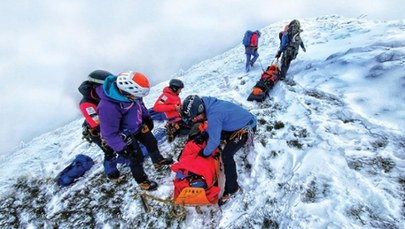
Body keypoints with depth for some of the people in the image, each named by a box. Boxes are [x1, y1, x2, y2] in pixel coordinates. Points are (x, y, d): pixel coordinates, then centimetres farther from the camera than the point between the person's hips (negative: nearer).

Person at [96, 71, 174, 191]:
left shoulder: (127, 89, -19)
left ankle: (158, 160, 52)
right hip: (126, 135, -7)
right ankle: (142, 181, 33)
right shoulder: (108, 107, -40)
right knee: (137, 158, 6)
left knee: (152, 142, 22)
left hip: (138, 126, 7)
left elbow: (140, 104, 3)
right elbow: (109, 133, -29)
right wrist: (121, 148, -23)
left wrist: (147, 117, 12)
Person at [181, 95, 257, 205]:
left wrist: (205, 153, -11)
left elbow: (214, 140, -26)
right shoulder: (208, 103, -8)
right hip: (239, 121, 9)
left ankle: (232, 188, 0)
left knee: (226, 155, -14)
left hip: (247, 127, -9)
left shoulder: (214, 115, -35)